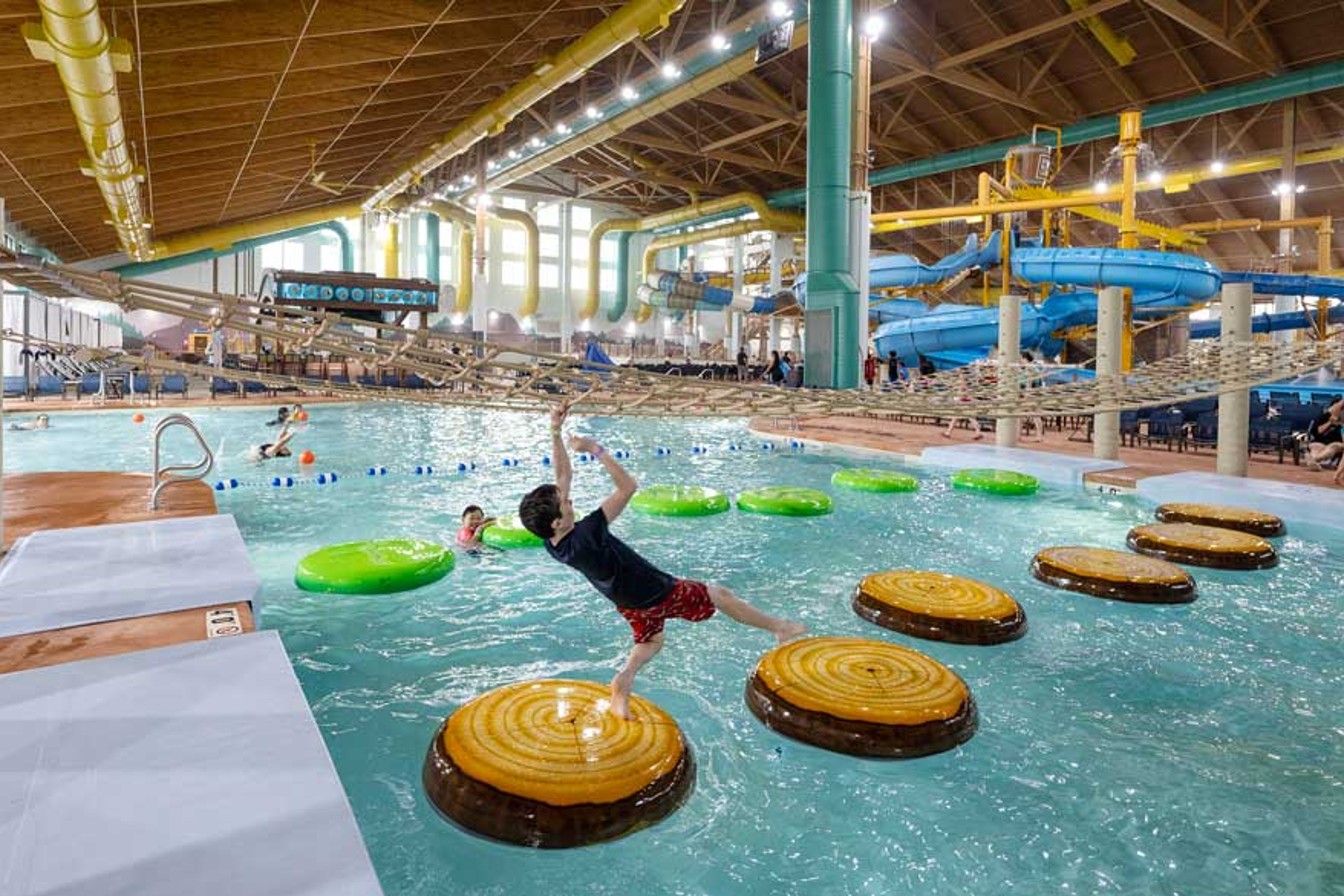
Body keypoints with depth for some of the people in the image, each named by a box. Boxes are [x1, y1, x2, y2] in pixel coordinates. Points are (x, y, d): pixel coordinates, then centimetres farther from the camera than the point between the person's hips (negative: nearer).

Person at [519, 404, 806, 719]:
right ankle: (779, 628, 33)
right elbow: (628, 487, -38)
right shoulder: (584, 535, -38)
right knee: (719, 594, 14)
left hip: (630, 605, 8)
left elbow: (564, 475, -9)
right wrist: (596, 450, -33)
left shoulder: (553, 544, -14)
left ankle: (625, 678, 7)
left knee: (650, 640, 34)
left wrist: (556, 433, -14)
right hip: (658, 594, -7)